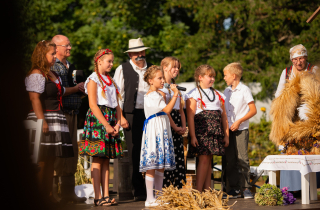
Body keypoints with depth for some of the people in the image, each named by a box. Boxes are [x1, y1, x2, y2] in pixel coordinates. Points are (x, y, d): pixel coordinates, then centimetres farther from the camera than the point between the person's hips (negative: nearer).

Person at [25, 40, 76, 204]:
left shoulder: (52, 74, 18)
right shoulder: (36, 74, -9)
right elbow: (35, 98, -18)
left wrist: (75, 88, 44)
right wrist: (42, 120, -24)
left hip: (55, 120, 9)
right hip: (44, 119, -9)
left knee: (51, 160, 9)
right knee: (42, 159, -7)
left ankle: (48, 195, 15)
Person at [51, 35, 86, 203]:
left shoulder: (70, 67, 21)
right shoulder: (52, 67, -5)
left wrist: (81, 89, 6)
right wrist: (75, 89, -14)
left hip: (72, 113, 8)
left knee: (72, 152, 8)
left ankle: (69, 192, 13)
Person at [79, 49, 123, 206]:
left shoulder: (111, 81, 19)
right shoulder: (93, 80, -3)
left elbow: (117, 105, 16)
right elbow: (93, 105, -11)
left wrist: (117, 123, 0)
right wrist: (106, 125, -15)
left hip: (111, 121, 7)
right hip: (97, 120, -7)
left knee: (106, 159, 5)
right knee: (97, 159, -7)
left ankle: (106, 195, 6)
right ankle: (98, 197, -6)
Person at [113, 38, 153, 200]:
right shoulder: (122, 69, 5)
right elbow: (117, 95, 2)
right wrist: (121, 116, -7)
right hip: (131, 115, -2)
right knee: (135, 153, -2)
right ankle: (138, 190, 4)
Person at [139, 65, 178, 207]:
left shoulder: (159, 94, 18)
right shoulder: (149, 96, -11)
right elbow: (166, 110, -17)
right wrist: (175, 94, -13)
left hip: (163, 130, 9)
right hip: (153, 130, -9)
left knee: (161, 166, 10)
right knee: (152, 166, -7)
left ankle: (159, 196, 16)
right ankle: (150, 200, -4)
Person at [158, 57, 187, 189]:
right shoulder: (162, 87, -4)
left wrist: (183, 126, 3)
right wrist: (175, 127, -14)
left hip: (177, 127, 8)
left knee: (180, 157, 4)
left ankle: (179, 187, 6)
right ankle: (165, 188, -7)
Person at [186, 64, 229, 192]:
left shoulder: (218, 95, 19)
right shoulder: (194, 94, 1)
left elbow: (223, 116, 19)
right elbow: (190, 116, -7)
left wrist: (226, 135, 14)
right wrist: (192, 136, -15)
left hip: (215, 132, 5)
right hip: (201, 130, -5)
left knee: (209, 160, 5)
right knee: (204, 159, -12)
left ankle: (207, 190, 6)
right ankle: (198, 191, -11)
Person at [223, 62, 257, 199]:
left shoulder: (244, 90, -3)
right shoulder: (226, 91, 15)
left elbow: (253, 110, -6)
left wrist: (239, 121, -12)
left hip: (241, 130, -6)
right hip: (228, 130, 6)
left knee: (242, 159, -7)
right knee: (230, 159, 4)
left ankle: (245, 187, -1)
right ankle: (234, 187, 11)